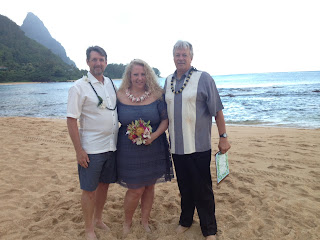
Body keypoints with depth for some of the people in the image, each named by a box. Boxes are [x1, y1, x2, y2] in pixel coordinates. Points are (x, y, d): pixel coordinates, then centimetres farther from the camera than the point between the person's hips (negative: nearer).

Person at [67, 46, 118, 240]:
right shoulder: (79, 87, -10)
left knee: (104, 185, 18)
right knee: (89, 190, 7)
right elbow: (71, 120, -12)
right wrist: (79, 150, -15)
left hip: (112, 146, 6)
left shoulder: (111, 84, 8)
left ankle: (98, 220, 39)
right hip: (91, 149, -5)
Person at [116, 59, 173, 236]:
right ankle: (127, 222, 30)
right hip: (129, 151, -1)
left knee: (149, 186, 14)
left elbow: (165, 119, -2)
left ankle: (145, 221, 37)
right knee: (136, 189, 1)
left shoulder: (156, 95, -3)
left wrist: (154, 136, -17)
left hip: (154, 149, 2)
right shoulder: (120, 96, -2)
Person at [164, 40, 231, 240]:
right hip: (177, 146, 5)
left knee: (202, 189, 5)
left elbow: (217, 110, -6)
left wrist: (223, 137, -9)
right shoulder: (168, 81, 10)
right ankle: (186, 220, 38)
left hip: (198, 145, -4)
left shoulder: (203, 78, -5)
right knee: (184, 187, 18)